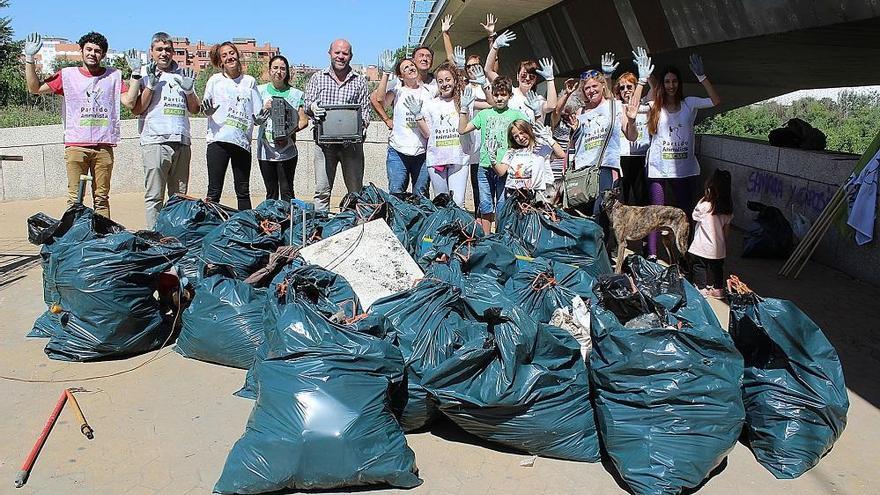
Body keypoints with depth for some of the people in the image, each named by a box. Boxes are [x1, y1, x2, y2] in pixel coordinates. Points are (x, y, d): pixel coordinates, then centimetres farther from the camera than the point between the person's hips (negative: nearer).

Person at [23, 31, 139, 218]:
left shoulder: (114, 76, 11)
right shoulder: (67, 75, 10)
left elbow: (129, 102, 1)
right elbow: (35, 88, 8)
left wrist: (135, 75, -4)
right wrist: (29, 58, 2)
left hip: (104, 146, 1)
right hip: (75, 146, 0)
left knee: (101, 197, 4)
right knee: (74, 197, -3)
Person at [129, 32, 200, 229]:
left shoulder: (182, 75, 19)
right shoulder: (144, 75, 7)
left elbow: (194, 109, 18)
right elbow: (136, 109, -4)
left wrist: (189, 90, 0)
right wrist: (151, 83, -11)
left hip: (182, 142, 4)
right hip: (155, 141, -4)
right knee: (154, 196, -6)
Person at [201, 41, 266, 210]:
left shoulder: (250, 81, 14)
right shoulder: (215, 80, 10)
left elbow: (258, 117, 14)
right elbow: (206, 110, 11)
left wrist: (264, 115, -8)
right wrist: (207, 110, -11)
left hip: (242, 142, 2)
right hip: (219, 139, -1)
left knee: (243, 192, 5)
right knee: (214, 191, -4)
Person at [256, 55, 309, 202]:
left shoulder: (296, 94, 6)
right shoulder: (260, 91, 9)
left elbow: (303, 121, 0)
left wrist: (290, 132, -16)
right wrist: (264, 110, -15)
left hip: (287, 150, -1)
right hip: (266, 150, 2)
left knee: (287, 192, -3)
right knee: (271, 192, 8)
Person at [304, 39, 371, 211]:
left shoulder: (359, 81, 11)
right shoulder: (317, 78, 12)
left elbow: (365, 109, 8)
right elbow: (307, 104, 7)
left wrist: (362, 126, -13)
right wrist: (313, 108, -17)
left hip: (351, 143, 0)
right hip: (324, 141, 0)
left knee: (356, 190, 3)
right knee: (322, 190, 0)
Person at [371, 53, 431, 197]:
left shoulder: (428, 90, 10)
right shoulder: (397, 90, 4)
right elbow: (380, 100, -13)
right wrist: (386, 73, -15)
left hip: (422, 152, 2)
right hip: (398, 152, -1)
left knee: (421, 197, 7)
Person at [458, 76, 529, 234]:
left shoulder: (515, 114, 5)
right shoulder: (484, 114, 11)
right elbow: (462, 130, 8)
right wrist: (464, 108, 2)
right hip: (484, 166, 3)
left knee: (503, 206, 2)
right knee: (485, 205, 9)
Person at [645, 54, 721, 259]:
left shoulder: (689, 103, 6)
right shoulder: (654, 107, 2)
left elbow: (716, 101, -3)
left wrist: (702, 77, -9)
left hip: (683, 168, 3)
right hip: (658, 167, -3)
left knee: (685, 211, 11)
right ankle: (652, 256, 0)